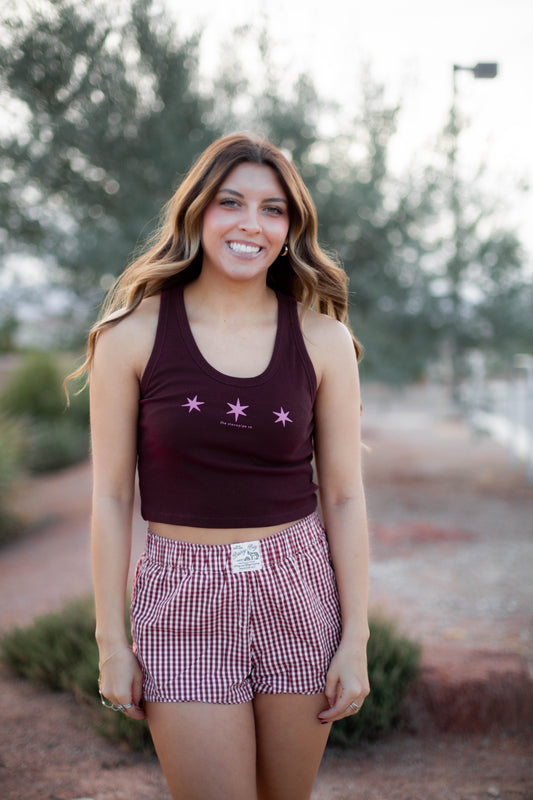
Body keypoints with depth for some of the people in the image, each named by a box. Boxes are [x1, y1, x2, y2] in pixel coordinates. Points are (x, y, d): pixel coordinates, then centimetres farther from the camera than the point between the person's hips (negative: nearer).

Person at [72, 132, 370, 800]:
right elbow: (112, 497, -2)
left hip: (300, 593, 2)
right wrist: (112, 643, -3)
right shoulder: (135, 332, -5)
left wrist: (355, 642, -1)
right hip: (185, 600, -2)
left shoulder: (322, 338, -1)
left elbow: (343, 496, 2)